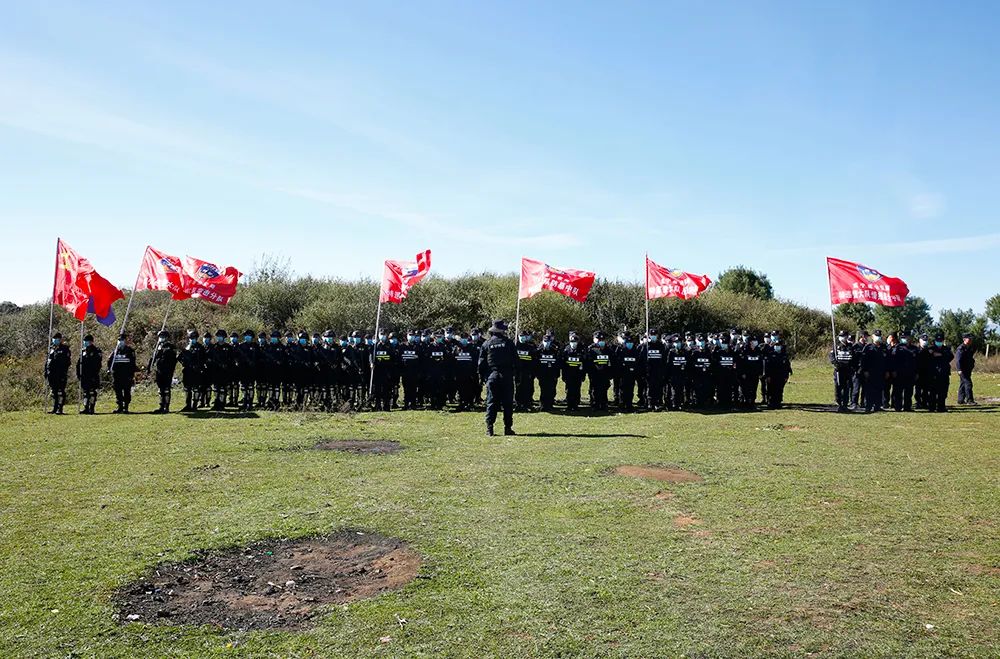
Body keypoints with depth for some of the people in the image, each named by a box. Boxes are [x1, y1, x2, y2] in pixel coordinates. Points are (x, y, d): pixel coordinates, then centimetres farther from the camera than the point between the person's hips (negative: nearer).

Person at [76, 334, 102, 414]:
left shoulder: (96, 351, -3)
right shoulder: (83, 351, 15)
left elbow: (98, 364, -9)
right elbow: (79, 363, 18)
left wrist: (95, 374, -16)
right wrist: (78, 373, 10)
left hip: (93, 376, -6)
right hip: (84, 376, 6)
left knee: (92, 392, -4)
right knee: (85, 392, 7)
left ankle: (91, 409, -2)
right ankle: (86, 408, 11)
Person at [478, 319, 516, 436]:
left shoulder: (486, 344, 3)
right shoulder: (509, 343, 0)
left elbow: (481, 364, 3)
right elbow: (516, 359, 1)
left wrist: (482, 377, 11)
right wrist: (515, 374, 12)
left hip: (491, 376, 1)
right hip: (507, 377, -1)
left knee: (491, 402, 3)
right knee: (507, 402, 5)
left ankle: (489, 428, -1)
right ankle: (508, 428, 6)